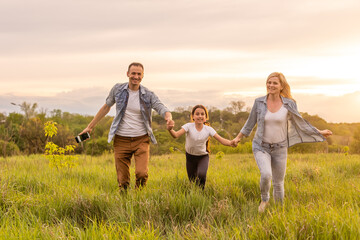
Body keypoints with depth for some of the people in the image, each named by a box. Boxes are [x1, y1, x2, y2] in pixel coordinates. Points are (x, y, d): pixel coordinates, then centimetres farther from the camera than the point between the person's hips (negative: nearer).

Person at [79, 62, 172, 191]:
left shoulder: (148, 95, -2)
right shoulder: (118, 89, 2)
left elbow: (162, 108, -15)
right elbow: (106, 107, 15)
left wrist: (169, 117, -40)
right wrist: (90, 126, 18)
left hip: (141, 139, -1)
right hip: (121, 140, 1)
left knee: (142, 173, -17)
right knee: (122, 180, 1)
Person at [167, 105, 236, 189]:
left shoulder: (208, 129, -16)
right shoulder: (189, 126, -20)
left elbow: (221, 140, -22)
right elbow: (176, 135, -34)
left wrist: (230, 143, -45)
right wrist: (170, 130, -58)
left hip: (203, 157, -1)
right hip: (190, 156, 1)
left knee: (201, 175, -27)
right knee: (192, 181, 8)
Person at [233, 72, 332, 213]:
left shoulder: (289, 104, -8)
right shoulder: (259, 102, -7)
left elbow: (300, 123, 3)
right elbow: (250, 122, 6)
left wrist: (319, 133, 1)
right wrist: (238, 137, 4)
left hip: (279, 148, 1)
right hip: (261, 147, -1)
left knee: (278, 183, 7)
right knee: (266, 175, -26)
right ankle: (264, 199, 5)